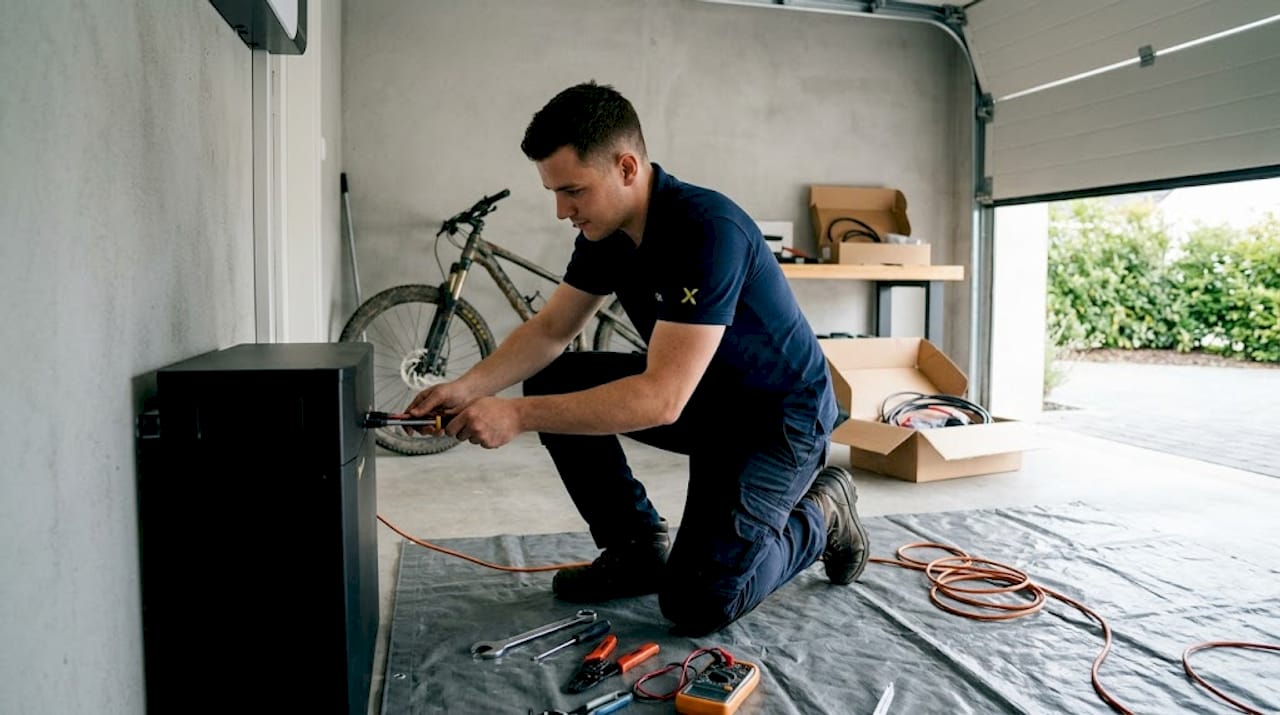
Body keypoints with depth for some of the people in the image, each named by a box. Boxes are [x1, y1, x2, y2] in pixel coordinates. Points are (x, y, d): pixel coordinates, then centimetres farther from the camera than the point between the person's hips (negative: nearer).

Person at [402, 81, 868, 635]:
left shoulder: (708, 231, -32)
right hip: (697, 393, 8)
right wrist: (467, 389, -14)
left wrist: (518, 416, -35)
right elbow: (549, 331, 2)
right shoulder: (607, 230, -6)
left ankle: (820, 515, 12)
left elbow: (660, 399, -36)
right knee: (553, 383, -6)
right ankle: (638, 550, 8)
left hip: (778, 417, -7)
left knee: (695, 605, -16)